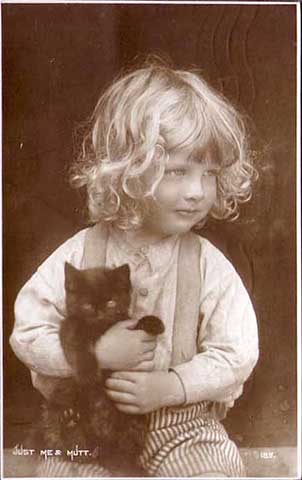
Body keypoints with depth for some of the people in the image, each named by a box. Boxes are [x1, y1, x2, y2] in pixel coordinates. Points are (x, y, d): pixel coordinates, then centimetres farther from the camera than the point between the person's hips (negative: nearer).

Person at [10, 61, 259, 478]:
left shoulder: (210, 266, -9)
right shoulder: (80, 254, -9)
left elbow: (237, 354, -7)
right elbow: (26, 333, -6)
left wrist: (170, 387, -20)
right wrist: (97, 352, -20)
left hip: (184, 422, 1)